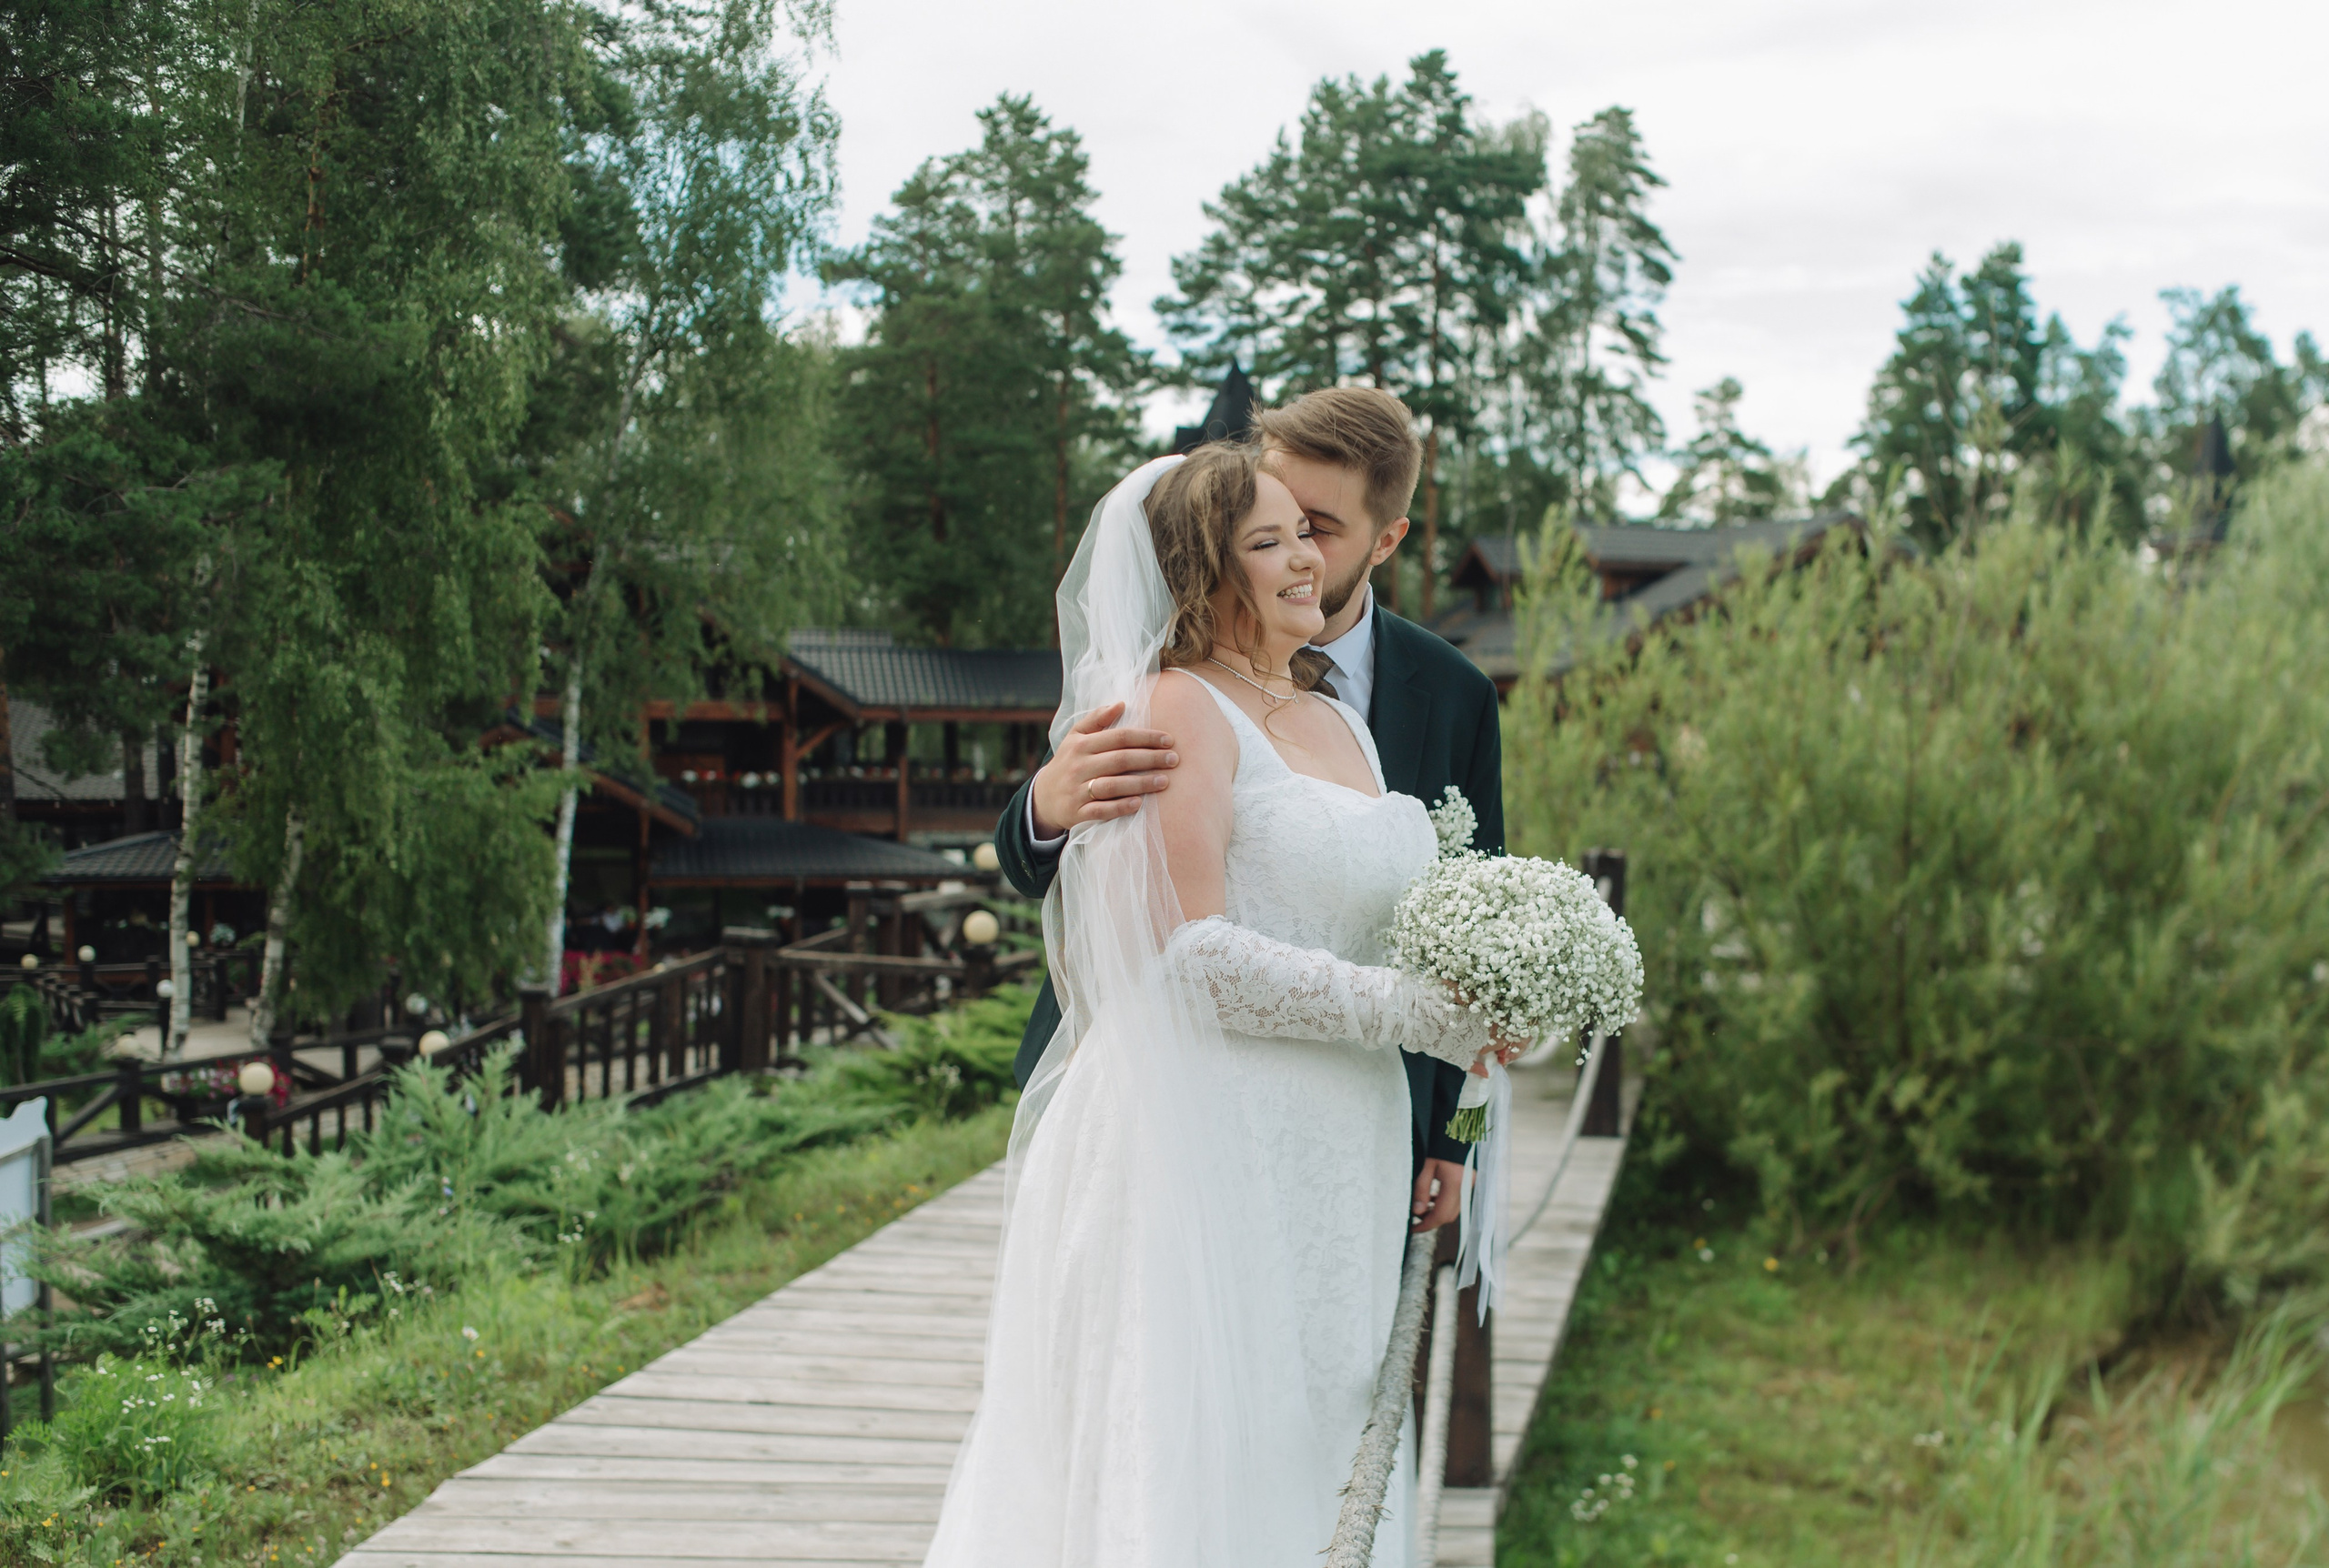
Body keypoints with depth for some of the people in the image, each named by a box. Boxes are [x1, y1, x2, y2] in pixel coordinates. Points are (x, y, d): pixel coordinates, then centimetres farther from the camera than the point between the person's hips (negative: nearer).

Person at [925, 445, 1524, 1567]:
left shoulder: (1341, 725, 17)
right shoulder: (1177, 709, -8)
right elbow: (1190, 951, -17)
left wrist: (1479, 995, 7)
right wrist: (1414, 1015, -13)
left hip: (1333, 1169, 8)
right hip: (1208, 1144, -8)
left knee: (1309, 1444, 11)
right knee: (1192, 1451, -3)